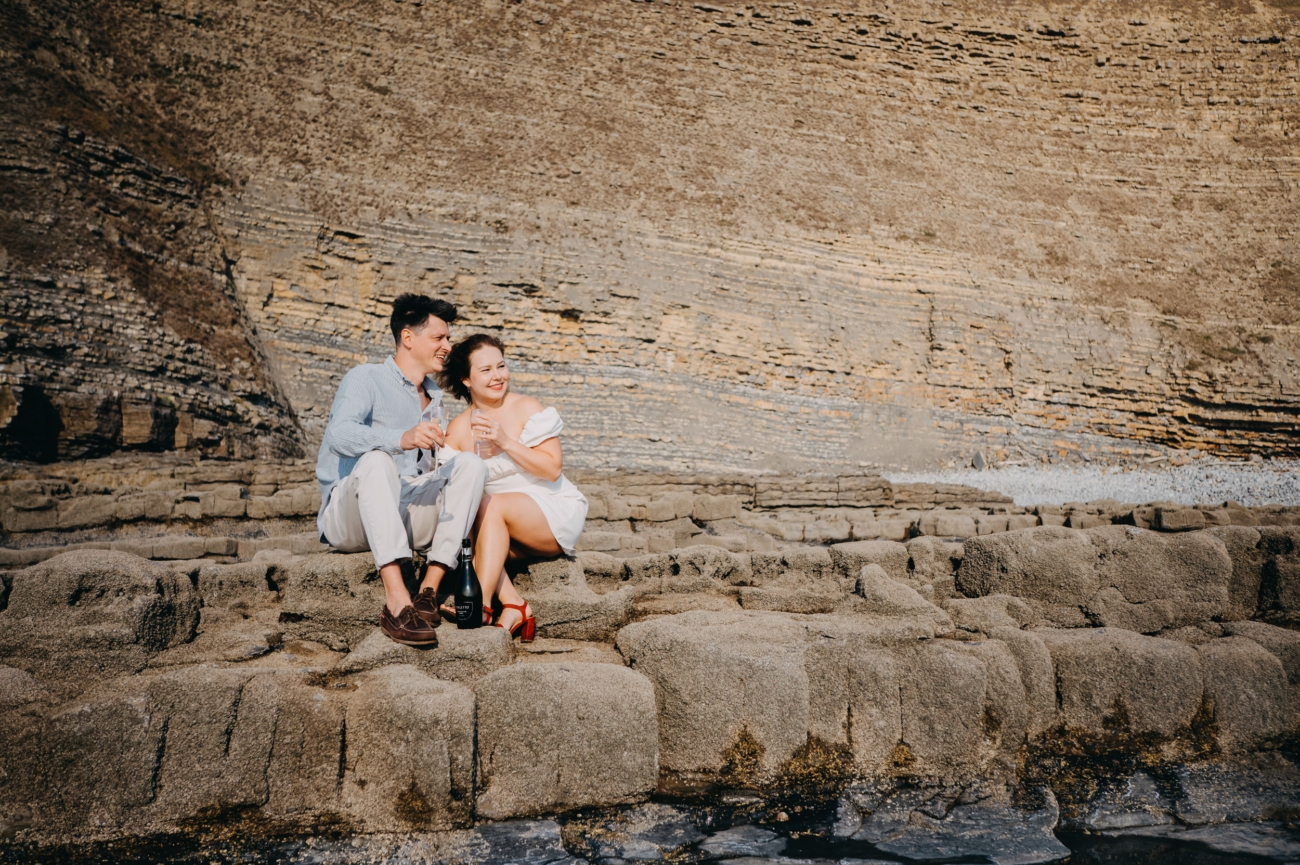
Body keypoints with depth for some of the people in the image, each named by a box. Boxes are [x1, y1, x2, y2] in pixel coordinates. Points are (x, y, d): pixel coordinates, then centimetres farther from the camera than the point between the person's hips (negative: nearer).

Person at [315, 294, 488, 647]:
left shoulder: (433, 396, 21)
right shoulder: (366, 379, -2)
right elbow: (339, 434, -23)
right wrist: (401, 439, -40)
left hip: (407, 517, 6)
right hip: (350, 520, -6)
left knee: (470, 464, -15)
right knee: (376, 460, -35)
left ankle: (429, 590, -26)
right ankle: (396, 602, -46)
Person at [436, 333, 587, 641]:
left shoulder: (526, 408, -6)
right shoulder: (457, 429, 5)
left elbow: (553, 470, -12)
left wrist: (506, 442, -20)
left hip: (554, 515, -4)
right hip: (502, 524, 4)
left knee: (492, 506, -29)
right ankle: (514, 605, -30)